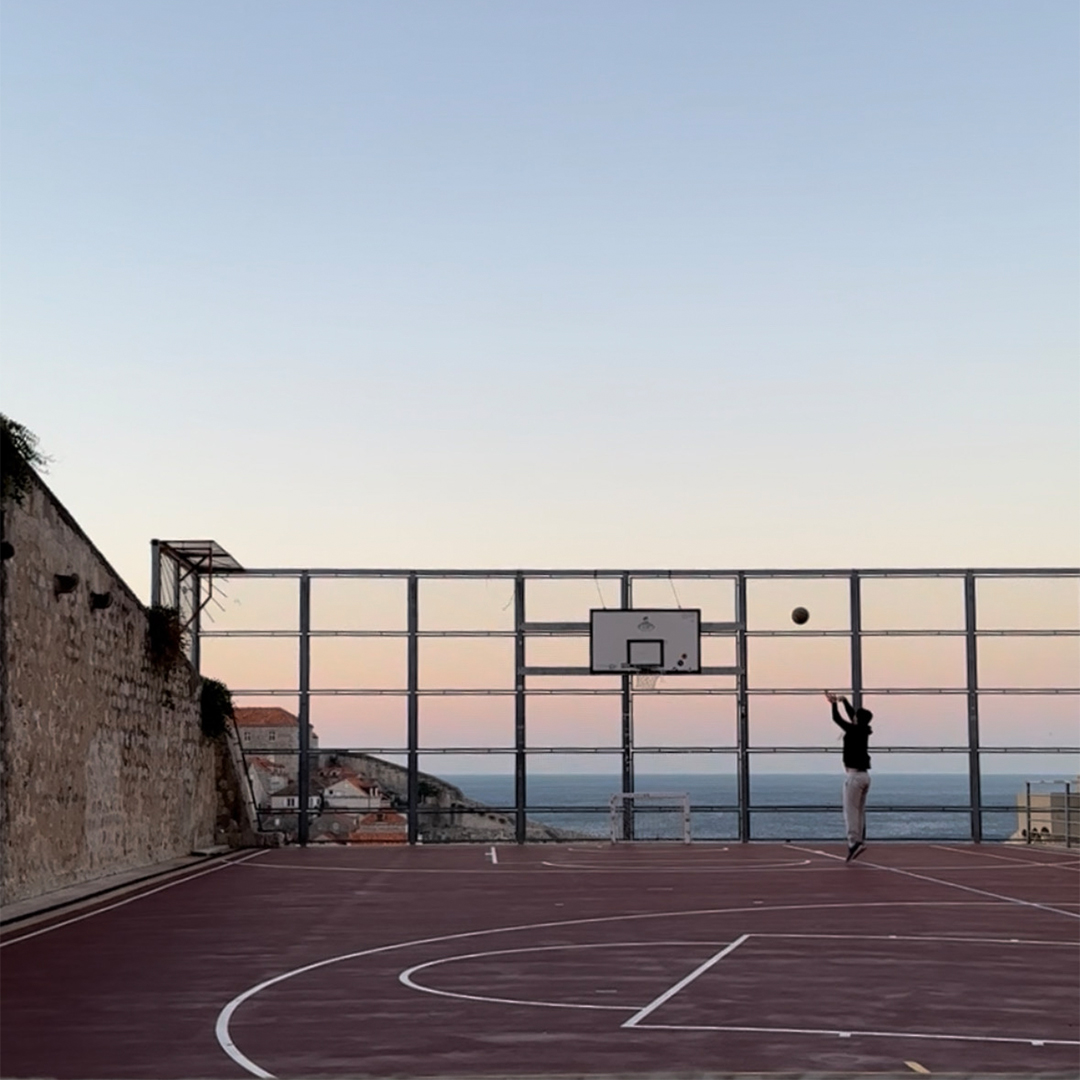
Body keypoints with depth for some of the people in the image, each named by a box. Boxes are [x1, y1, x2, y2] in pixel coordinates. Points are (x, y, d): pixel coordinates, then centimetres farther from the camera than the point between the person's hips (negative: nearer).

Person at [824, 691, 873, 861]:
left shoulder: (852, 730, -13)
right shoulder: (864, 731, 7)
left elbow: (837, 719, -4)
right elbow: (852, 715, 23)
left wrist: (834, 704, 12)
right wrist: (844, 700, 32)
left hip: (854, 775, -8)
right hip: (864, 775, 8)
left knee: (850, 811, -10)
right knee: (860, 811, 13)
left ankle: (854, 842, -19)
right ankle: (860, 841, 13)